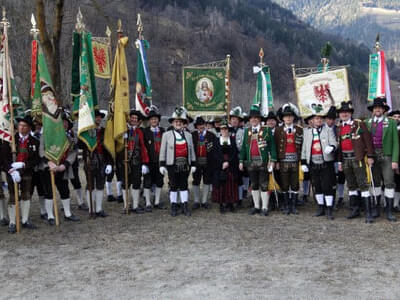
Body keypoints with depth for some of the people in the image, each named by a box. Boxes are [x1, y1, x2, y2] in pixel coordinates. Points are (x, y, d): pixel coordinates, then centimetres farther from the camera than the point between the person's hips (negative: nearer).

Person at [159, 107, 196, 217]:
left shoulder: (188, 135, 9)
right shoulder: (166, 135, 3)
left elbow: (192, 150, 10)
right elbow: (163, 151, 1)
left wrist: (193, 164, 6)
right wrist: (162, 165, -4)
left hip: (185, 165, 2)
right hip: (172, 165, -2)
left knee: (184, 185, 6)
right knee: (173, 186, 4)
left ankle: (185, 206, 13)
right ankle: (173, 207, 14)